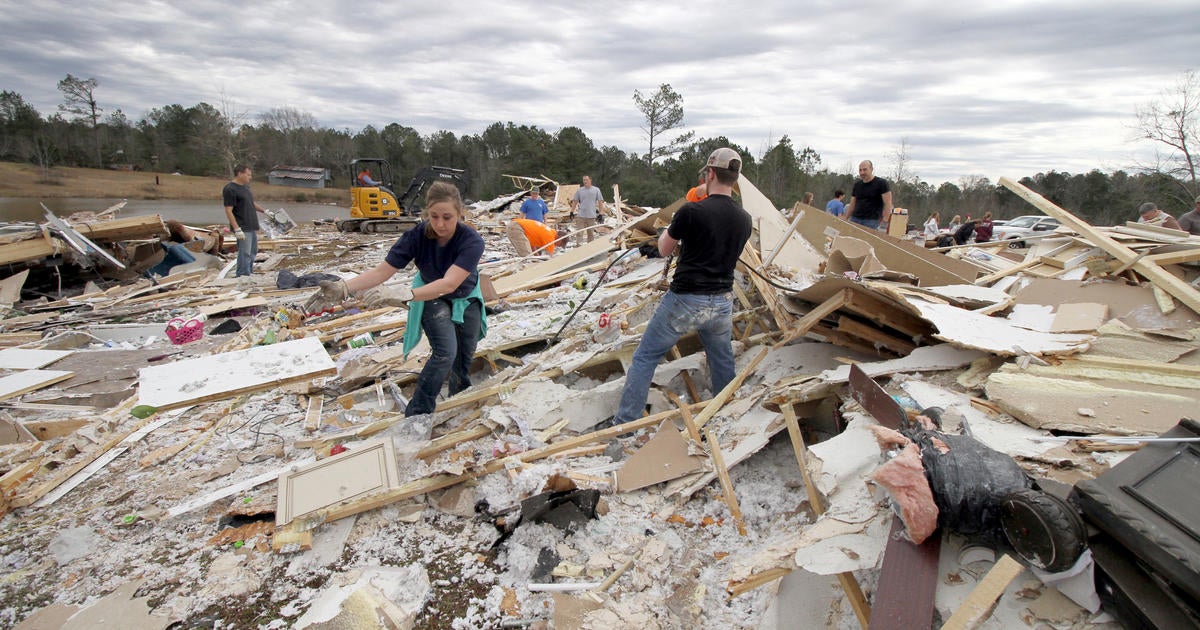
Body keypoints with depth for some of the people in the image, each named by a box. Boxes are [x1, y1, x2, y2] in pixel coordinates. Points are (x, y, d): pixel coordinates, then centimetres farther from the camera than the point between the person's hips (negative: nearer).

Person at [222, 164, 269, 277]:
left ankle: (249, 273, 26)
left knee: (253, 252, 15)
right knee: (245, 254, -9)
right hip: (243, 228, -9)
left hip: (252, 226, 9)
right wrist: (237, 229, -22)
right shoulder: (230, 189, -13)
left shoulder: (246, 186, 14)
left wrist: (264, 210, 20)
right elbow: (228, 211, -16)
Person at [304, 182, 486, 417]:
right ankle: (416, 415, -10)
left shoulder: (472, 241, -35)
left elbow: (449, 284, -47)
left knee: (464, 359, 12)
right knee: (445, 352, -22)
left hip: (466, 298, 1)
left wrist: (403, 295, -60)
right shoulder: (417, 235, -28)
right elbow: (382, 271, -27)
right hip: (431, 298, -1)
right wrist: (344, 288, -43)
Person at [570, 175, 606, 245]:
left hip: (591, 216, 0)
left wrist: (600, 213, 0)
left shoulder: (596, 190, 4)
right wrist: (572, 212, 6)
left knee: (591, 233, 9)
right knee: (579, 232, -5)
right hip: (580, 215, 0)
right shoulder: (579, 190, 6)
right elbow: (575, 201, 11)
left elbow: (600, 202, 5)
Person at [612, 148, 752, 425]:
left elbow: (664, 249, 1)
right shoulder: (744, 219, 3)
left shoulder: (691, 211, -14)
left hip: (685, 300, -5)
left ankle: (625, 422, 9)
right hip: (722, 303, 5)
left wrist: (669, 231, 22)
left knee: (645, 357, 6)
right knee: (722, 361, 22)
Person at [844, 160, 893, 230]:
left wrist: (884, 222, -13)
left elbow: (887, 204, -5)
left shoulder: (881, 183, -1)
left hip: (871, 221, -5)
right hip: (855, 219, 5)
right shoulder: (857, 185, 15)